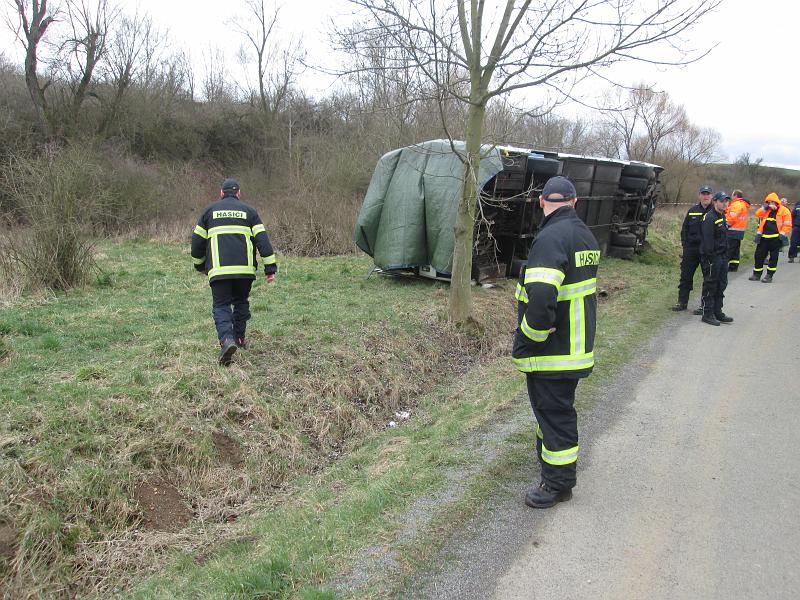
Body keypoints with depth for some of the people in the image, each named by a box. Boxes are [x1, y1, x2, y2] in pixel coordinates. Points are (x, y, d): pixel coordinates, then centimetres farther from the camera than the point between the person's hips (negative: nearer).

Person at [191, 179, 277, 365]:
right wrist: (270, 267, 3)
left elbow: (197, 240, 14)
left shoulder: (210, 210, 14)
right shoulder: (249, 211, 13)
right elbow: (262, 239, 3)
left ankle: (227, 339, -20)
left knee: (221, 306, 2)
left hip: (219, 270, -1)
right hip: (245, 269, 1)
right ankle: (240, 339, 27)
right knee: (241, 303, 20)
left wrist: (200, 265, 29)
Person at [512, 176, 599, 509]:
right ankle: (549, 453, 46)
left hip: (552, 349, -9)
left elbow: (540, 297, -35)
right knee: (558, 406, 26)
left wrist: (533, 335, -18)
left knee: (554, 410, 3)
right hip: (576, 344, 9)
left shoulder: (551, 237, -22)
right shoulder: (585, 235, 9)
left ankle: (558, 484, 16)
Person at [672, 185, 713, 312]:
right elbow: (684, 229, 12)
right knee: (686, 275, 7)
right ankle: (682, 302, 17)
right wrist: (685, 244, 3)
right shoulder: (692, 211, 9)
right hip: (691, 249, 3)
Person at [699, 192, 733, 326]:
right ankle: (708, 314, 4)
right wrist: (710, 258, -23)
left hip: (722, 256, 10)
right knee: (710, 286, -3)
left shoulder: (722, 217, 15)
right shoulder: (709, 218, -15)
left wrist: (726, 256, 15)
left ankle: (717, 312, 23)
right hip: (712, 257, -9)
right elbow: (708, 240, -20)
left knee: (721, 285, 14)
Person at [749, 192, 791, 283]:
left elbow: (787, 224, -4)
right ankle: (757, 274, 15)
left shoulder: (784, 210, -1)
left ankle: (769, 275, 8)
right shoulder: (766, 210, 13)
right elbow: (758, 214, -4)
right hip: (764, 237, 4)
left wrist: (782, 235, -11)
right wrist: (765, 207, -12)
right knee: (759, 255, 5)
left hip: (775, 238, -4)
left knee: (773, 257, 2)